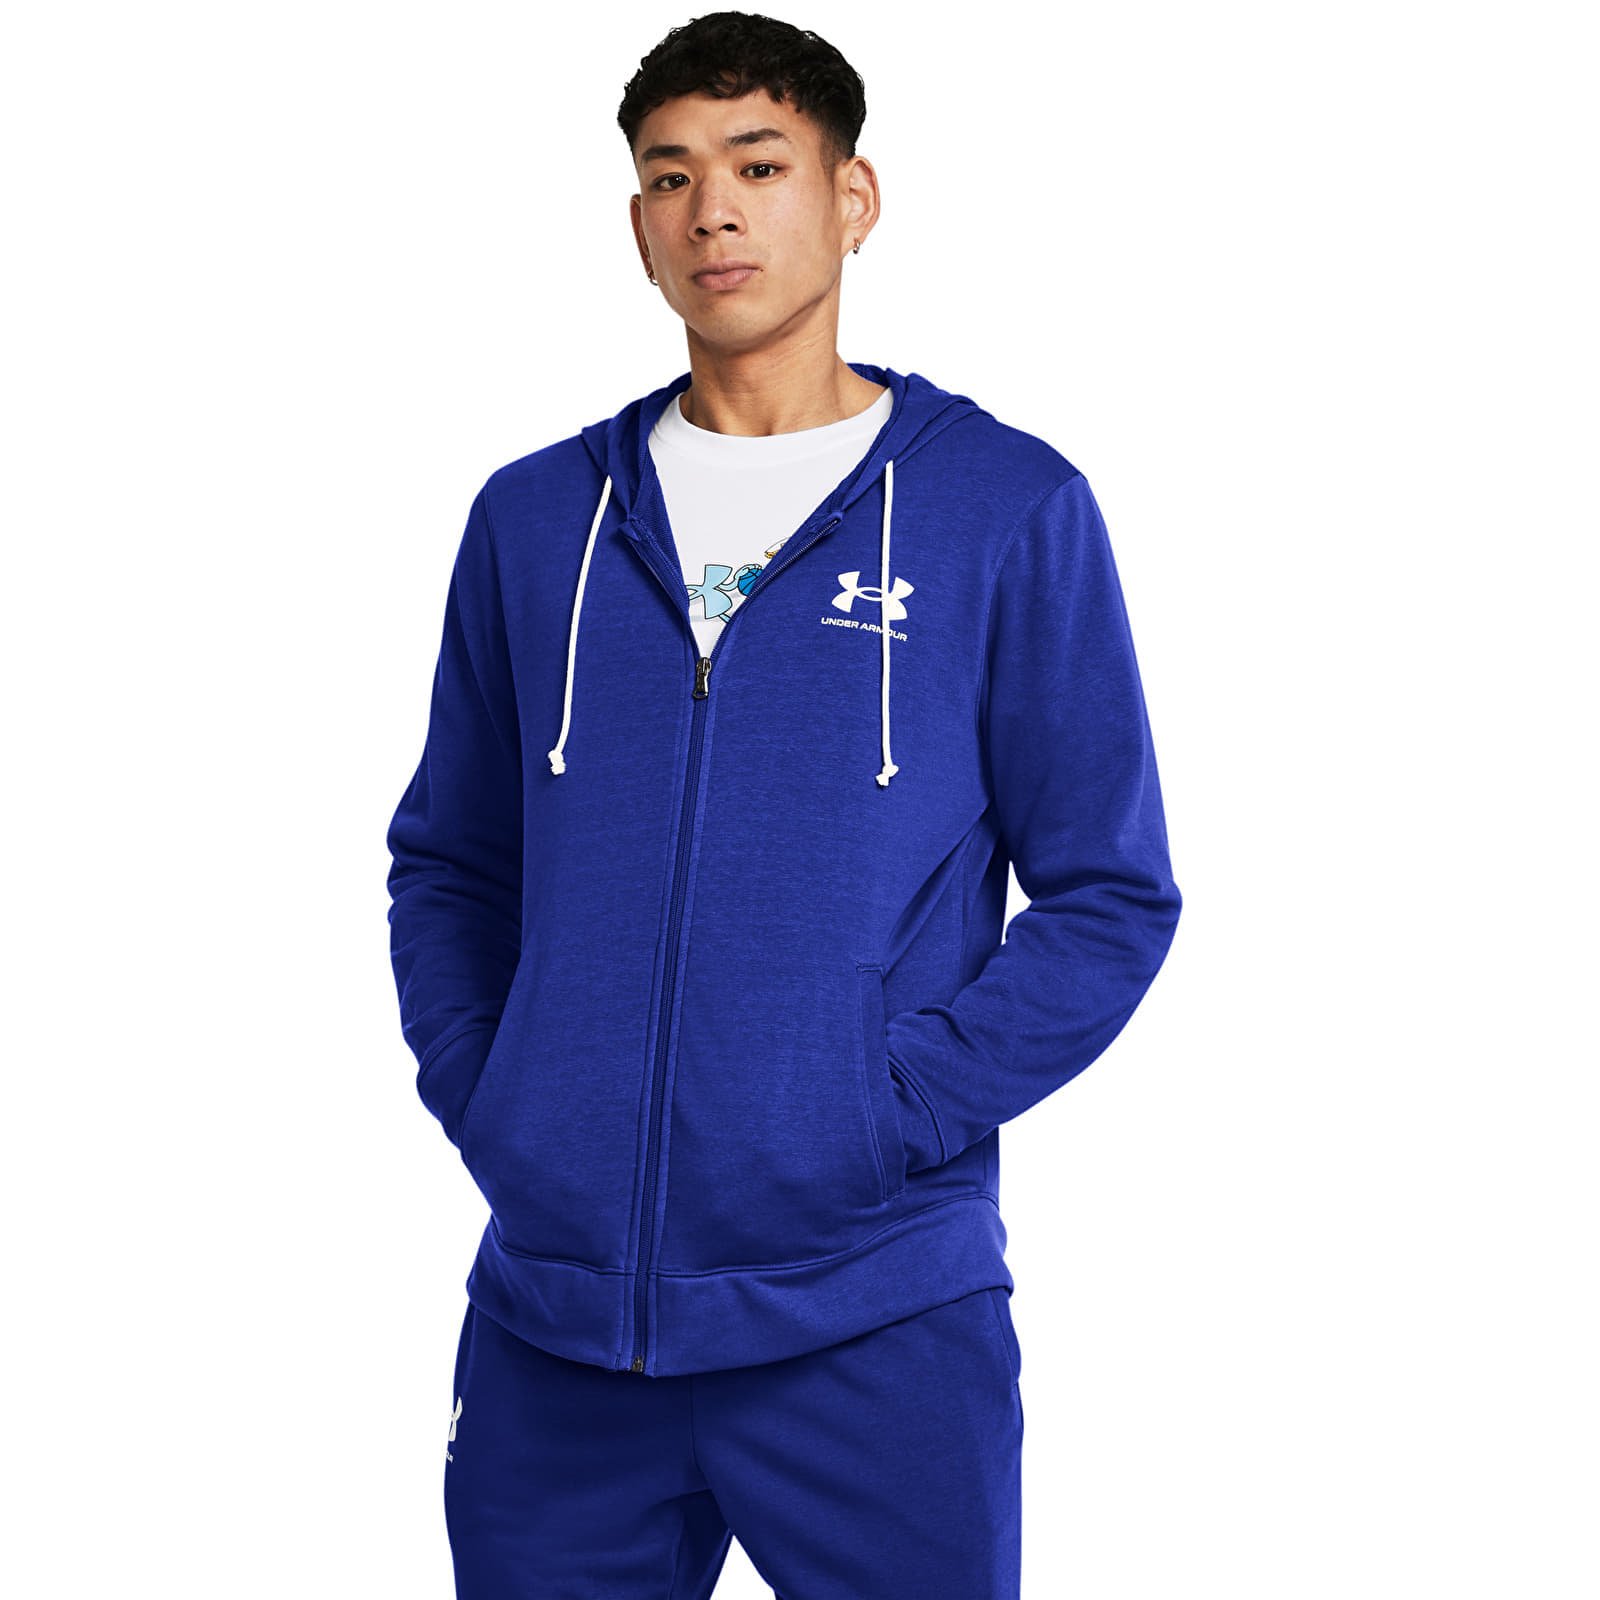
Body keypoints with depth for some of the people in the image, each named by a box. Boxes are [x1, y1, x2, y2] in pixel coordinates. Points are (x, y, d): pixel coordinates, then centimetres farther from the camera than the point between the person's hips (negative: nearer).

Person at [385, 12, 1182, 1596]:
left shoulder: (1011, 510, -1)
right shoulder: (535, 518, 9)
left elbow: (1109, 896, -1)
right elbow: (449, 865, 16)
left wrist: (888, 1118, -10)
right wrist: (485, 1106, 1)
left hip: (878, 1327, -3)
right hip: (552, 1322, 3)